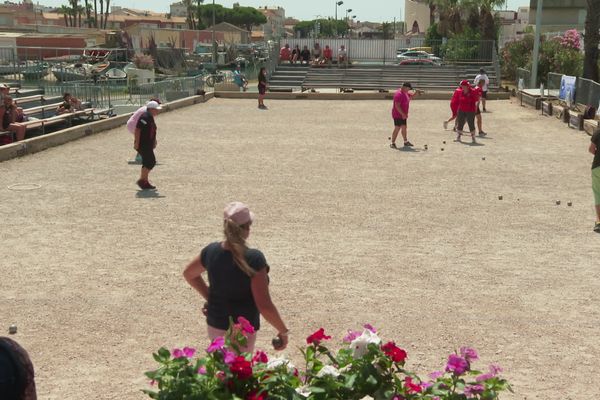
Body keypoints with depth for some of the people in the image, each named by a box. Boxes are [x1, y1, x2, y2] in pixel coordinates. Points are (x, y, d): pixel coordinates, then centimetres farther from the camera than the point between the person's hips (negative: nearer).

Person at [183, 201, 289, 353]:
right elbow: (265, 307, -26)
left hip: (215, 326, 6)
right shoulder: (254, 259, -26)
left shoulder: (211, 251, -9)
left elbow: (189, 274, 12)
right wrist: (283, 331, -13)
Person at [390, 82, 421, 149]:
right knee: (397, 128, -12)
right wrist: (403, 114, -29)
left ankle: (406, 142, 28)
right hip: (398, 115, -10)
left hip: (403, 115, 10)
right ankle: (393, 143, -9)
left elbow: (411, 97, 26)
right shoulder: (399, 94, -21)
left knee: (404, 128, 17)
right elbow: (397, 106, -27)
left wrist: (416, 92, 6)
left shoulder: (405, 93, 10)